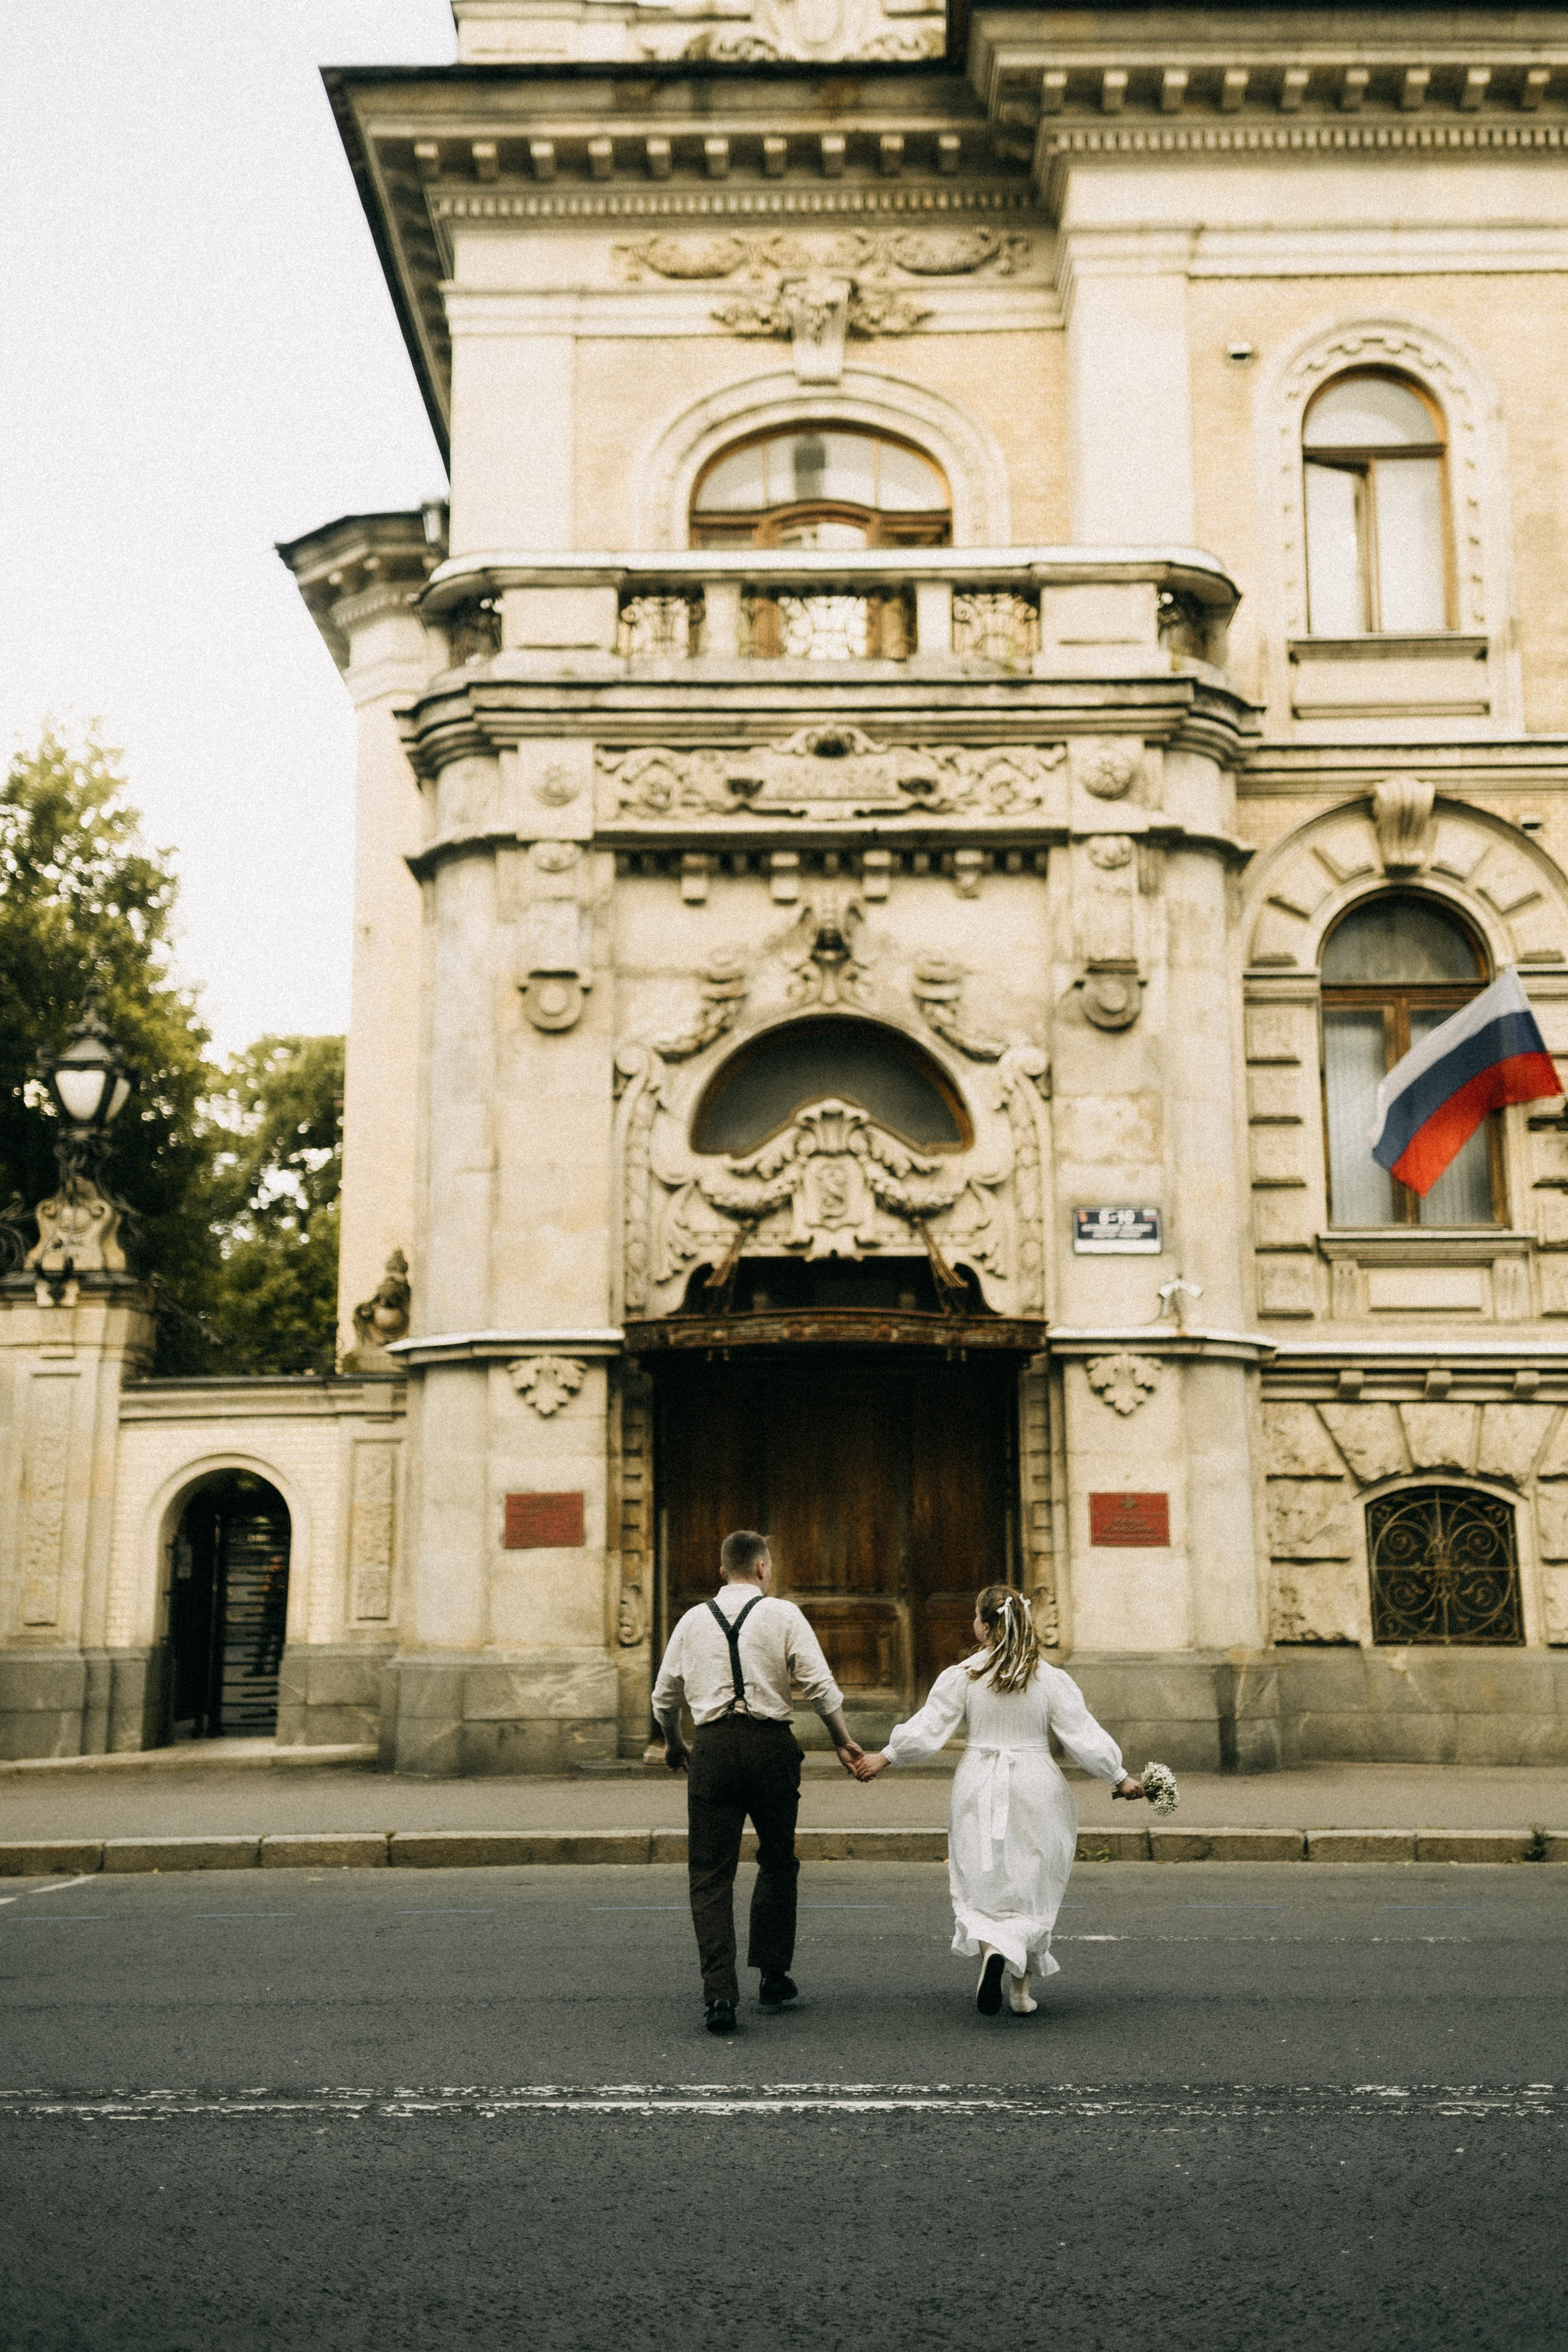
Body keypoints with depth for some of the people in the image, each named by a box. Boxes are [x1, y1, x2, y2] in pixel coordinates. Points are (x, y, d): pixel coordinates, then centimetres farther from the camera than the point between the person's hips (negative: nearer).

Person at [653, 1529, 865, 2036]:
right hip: (771, 1745, -1)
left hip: (713, 1747, 1)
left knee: (710, 1874, 3)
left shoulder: (693, 1620, 10)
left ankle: (719, 1992, -7)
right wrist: (843, 1742, 5)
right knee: (777, 1863, 19)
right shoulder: (783, 1615, 2)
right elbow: (820, 1685, -6)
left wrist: (673, 1745, 33)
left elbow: (664, 1696, 17)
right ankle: (773, 1976, 23)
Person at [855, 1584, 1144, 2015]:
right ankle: (1020, 1989, 9)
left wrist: (884, 1758, 9)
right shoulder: (1052, 1680, -4)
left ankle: (991, 1948, -17)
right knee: (1031, 1889, 11)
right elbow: (1084, 1735, -3)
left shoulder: (962, 1676, -6)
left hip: (979, 1789, -1)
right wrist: (1120, 1778, 7)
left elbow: (927, 1728, -4)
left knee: (980, 1883, 10)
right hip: (1035, 1788, 1)